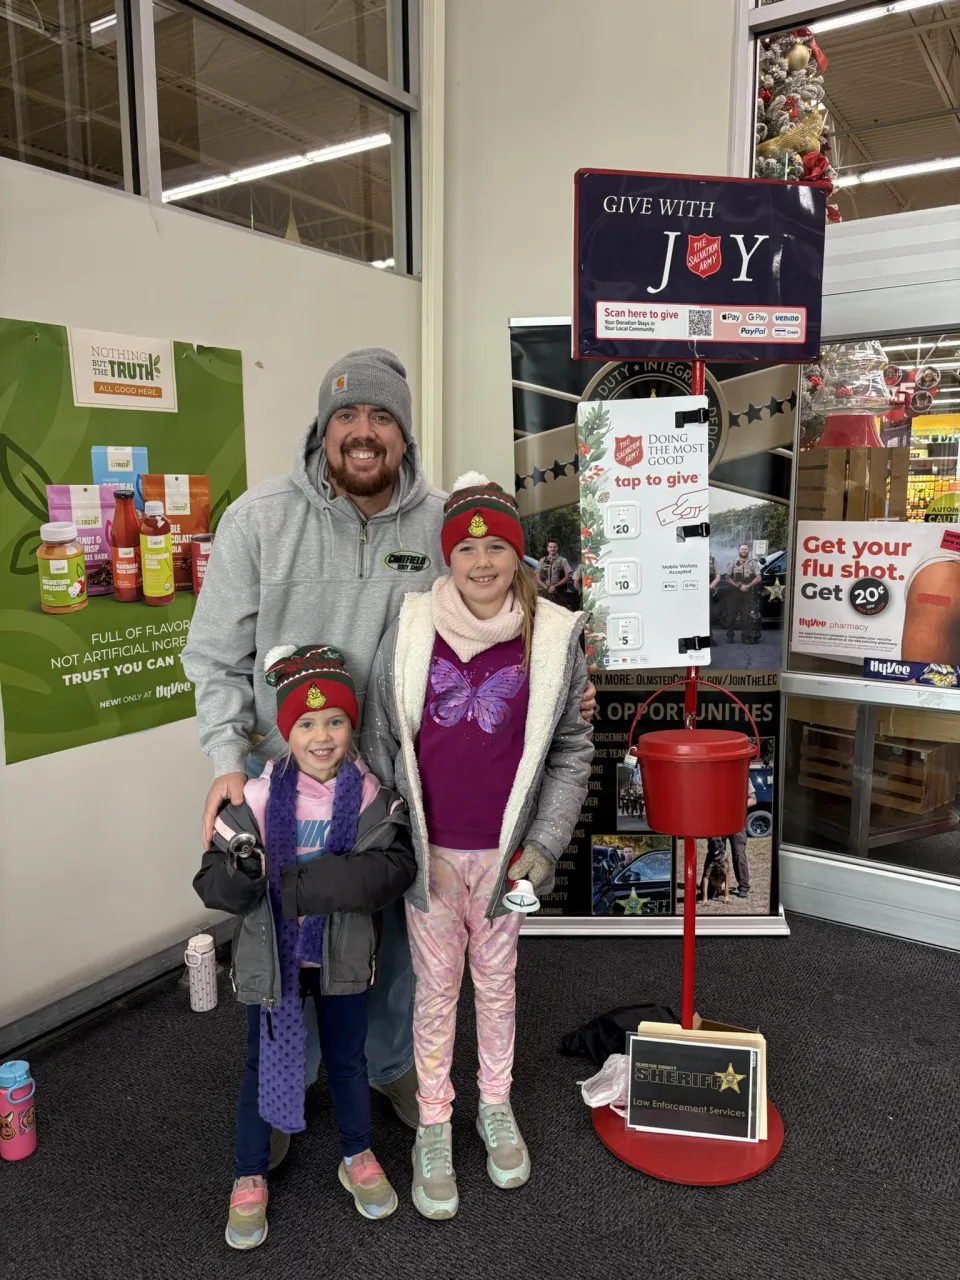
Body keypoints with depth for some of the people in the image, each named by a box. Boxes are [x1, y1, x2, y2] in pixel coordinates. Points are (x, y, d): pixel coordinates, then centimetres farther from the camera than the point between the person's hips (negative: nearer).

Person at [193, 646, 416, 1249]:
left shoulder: (374, 797, -15)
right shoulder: (258, 797, -14)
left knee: (348, 1061, 20)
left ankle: (358, 1159, 47)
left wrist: (302, 881, -34)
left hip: (344, 955, 0)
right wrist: (239, 875, -37)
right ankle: (250, 1180, 41)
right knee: (263, 1066, 17)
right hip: (272, 956, 0)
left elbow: (394, 869, -29)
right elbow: (212, 879, -12)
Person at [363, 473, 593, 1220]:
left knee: (497, 980, 19)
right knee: (436, 986, 14)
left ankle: (497, 1107, 41)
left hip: (505, 850, 0)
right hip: (427, 848, 0)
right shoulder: (410, 631, -8)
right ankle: (434, 1127, 33)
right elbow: (379, 739, 1)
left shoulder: (555, 638, -9)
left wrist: (545, 844, -7)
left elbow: (573, 749, -2)